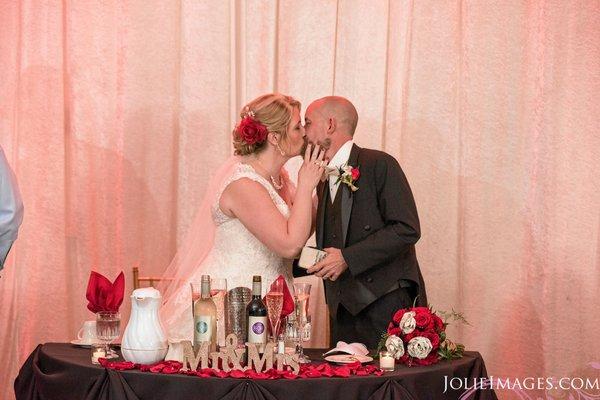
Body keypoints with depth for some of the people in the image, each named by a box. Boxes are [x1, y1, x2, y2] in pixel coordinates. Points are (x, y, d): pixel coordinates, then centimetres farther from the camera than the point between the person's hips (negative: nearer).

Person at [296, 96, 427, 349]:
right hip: (343, 309, 7)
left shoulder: (379, 164, -6)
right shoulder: (324, 181, 18)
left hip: (387, 303, -7)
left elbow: (407, 229, -15)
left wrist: (347, 258, -18)